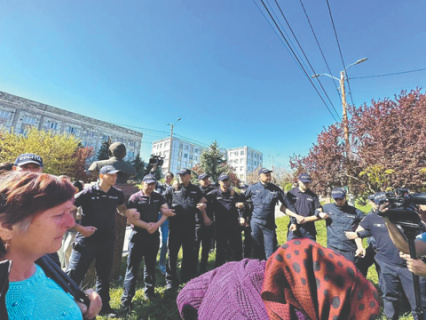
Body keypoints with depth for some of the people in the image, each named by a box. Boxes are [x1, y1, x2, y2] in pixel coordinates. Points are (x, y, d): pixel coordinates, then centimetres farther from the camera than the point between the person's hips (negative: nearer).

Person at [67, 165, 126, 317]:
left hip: (107, 242, 4)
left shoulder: (118, 194, -2)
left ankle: (103, 305, 37)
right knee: (73, 275, 5)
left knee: (104, 275, 18)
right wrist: (80, 228, -15)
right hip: (86, 240, -4)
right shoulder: (87, 193, -14)